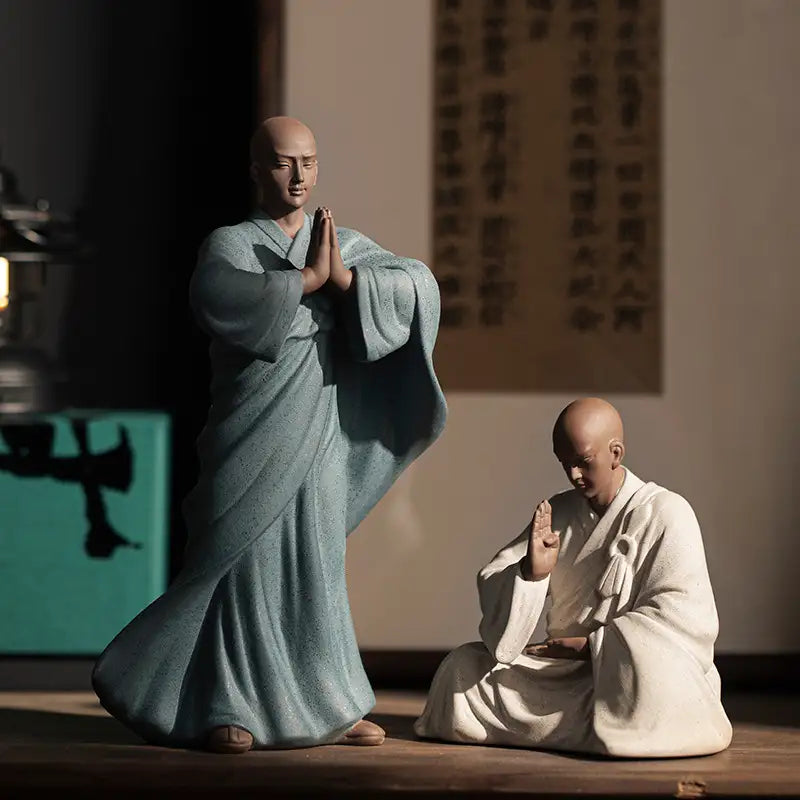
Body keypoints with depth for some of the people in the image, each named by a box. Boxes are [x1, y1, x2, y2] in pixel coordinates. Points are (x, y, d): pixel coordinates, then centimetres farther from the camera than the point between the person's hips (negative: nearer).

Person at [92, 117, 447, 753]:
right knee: (247, 564, -4)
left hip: (319, 431, 4)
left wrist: (344, 279, -18)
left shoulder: (343, 245, 10)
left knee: (318, 566, 9)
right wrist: (306, 280, -22)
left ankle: (329, 705, 15)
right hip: (253, 432, -4)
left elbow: (419, 286, -4)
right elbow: (215, 296, -24)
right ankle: (227, 710, 2)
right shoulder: (230, 244, -1)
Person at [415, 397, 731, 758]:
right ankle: (580, 723, -9)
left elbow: (686, 615, -15)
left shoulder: (665, 513, -5)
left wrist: (591, 645, -17)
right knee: (462, 668, -11)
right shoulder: (558, 512, 12)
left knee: (646, 659, -40)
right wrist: (530, 572, -19)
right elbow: (491, 584, 4)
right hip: (562, 668, 6)